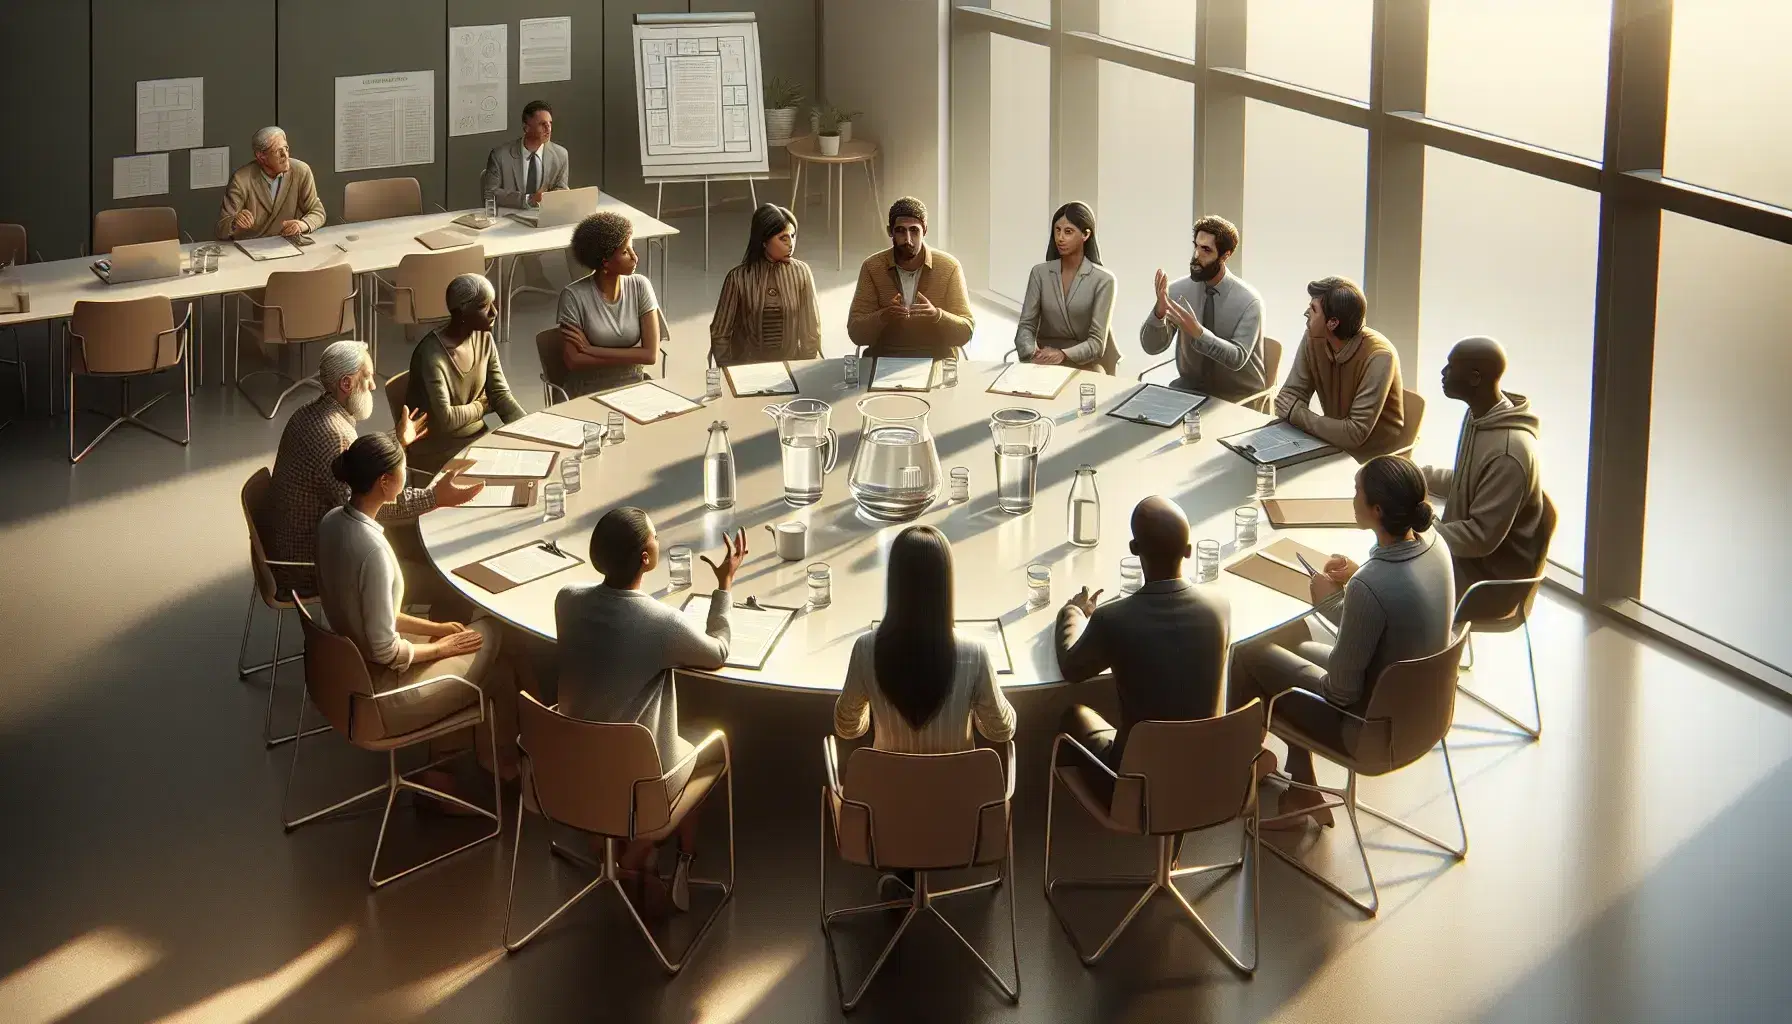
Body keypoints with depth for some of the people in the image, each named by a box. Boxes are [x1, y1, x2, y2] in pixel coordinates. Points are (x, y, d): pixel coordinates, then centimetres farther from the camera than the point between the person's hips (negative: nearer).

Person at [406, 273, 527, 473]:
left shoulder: (484, 339, -1)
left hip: (477, 435, 7)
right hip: (437, 447, -7)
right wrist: (482, 406, -10)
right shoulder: (432, 354, -24)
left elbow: (501, 395, -1)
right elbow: (445, 419, -28)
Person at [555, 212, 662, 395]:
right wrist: (629, 357, -12)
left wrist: (590, 350, -11)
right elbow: (573, 361, -13)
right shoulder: (574, 296, -9)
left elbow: (651, 354, -7)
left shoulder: (640, 286, -1)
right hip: (587, 396, -3)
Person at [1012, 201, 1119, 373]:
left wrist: (1063, 355, -29)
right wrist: (1033, 353, -22)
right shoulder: (1040, 273, 6)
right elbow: (1026, 327, 1)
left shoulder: (1102, 280, -4)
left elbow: (1096, 343, -10)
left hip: (1087, 366, -2)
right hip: (1046, 365, 2)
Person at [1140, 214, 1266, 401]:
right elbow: (1151, 347, -8)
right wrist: (1160, 312, -28)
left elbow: (1238, 358, -21)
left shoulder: (1248, 300, -14)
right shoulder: (1179, 290, -5)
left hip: (1238, 394, -3)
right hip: (1191, 385, 3)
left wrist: (1198, 332, -35)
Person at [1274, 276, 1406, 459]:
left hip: (1372, 457, -5)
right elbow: (1290, 395, -1)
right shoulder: (1313, 339, -7)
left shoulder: (1378, 357, -24)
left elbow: (1355, 433, -26)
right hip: (1333, 442, 5)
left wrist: (1295, 413, -21)